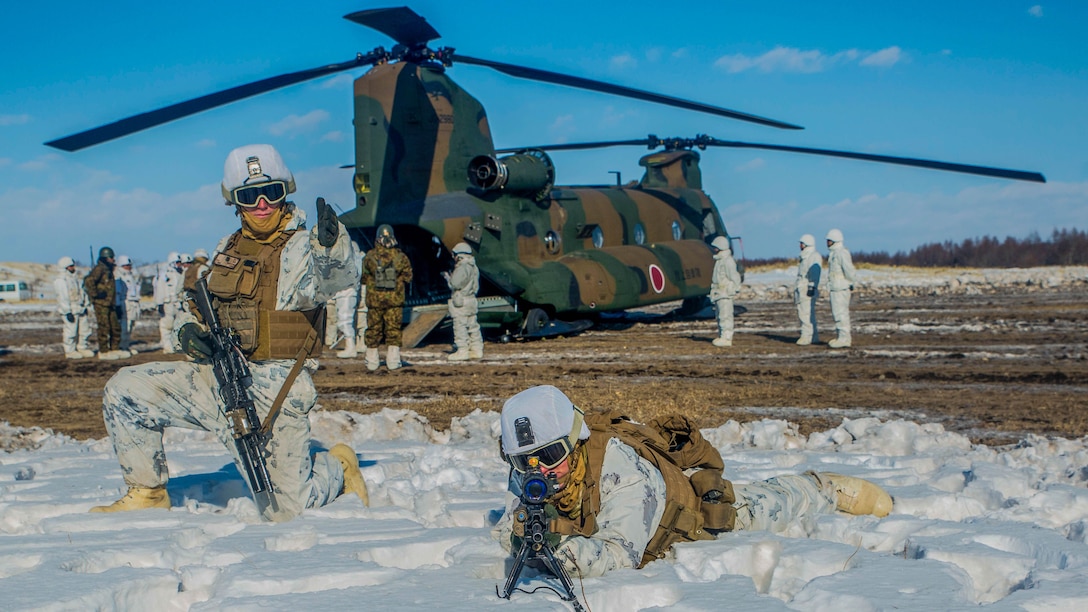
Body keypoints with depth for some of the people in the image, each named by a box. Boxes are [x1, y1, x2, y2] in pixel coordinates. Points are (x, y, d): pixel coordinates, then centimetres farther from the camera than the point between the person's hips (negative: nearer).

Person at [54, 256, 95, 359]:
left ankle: (82, 348, 24)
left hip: (80, 309, 9)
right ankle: (70, 351, 5)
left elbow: (82, 292, 21)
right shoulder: (60, 280, -12)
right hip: (70, 311, -9)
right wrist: (67, 312, -20)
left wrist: (86, 305, 15)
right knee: (70, 331, -4)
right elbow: (62, 297, -17)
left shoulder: (74, 278, 16)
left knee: (84, 329, 12)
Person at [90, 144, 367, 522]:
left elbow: (337, 276, -29)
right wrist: (188, 328, -2)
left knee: (288, 511, -7)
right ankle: (148, 495, 13)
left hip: (272, 389, -6)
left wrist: (332, 244, -53)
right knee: (125, 391, -3)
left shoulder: (303, 248, -7)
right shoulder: (229, 249, 14)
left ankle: (338, 470, 28)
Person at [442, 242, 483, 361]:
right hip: (471, 299, 9)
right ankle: (477, 349, 15)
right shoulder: (473, 267, 13)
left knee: (460, 327, -5)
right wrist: (451, 277, 18)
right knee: (473, 326, 12)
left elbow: (456, 284, -19)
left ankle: (462, 351, -6)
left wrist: (447, 277, 1)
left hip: (460, 301, -9)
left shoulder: (462, 268, -16)